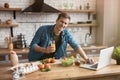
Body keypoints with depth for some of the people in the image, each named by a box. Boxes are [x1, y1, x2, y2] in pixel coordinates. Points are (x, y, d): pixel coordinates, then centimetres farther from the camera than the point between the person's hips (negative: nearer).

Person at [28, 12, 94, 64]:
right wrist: (45, 50, -28)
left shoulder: (66, 33, -8)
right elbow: (32, 45, -12)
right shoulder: (43, 30, -15)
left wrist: (86, 59, -21)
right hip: (37, 61, -1)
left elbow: (76, 46, -9)